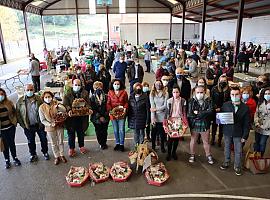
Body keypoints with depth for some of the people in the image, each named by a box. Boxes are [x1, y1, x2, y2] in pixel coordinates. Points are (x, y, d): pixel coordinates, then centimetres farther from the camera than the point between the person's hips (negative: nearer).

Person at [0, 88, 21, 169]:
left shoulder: (9, 103, -2)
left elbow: (14, 112, 9)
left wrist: (15, 122, 1)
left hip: (11, 127, 2)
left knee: (12, 143, 14)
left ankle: (15, 158, 31)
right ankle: (7, 160, 28)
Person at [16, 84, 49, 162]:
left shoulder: (39, 99, -6)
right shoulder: (20, 101, -3)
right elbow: (18, 114, 0)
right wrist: (22, 125, -5)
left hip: (40, 125, -1)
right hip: (28, 126, 1)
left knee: (43, 139, 13)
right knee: (31, 141, 17)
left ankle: (45, 152, 36)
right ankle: (33, 154, 38)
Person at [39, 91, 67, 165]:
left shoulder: (56, 104, -9)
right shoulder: (41, 107, -9)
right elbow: (43, 120, -7)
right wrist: (50, 124, -20)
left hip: (59, 126, 1)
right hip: (50, 128, 0)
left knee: (61, 141, 14)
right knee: (54, 143, 14)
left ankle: (62, 155, 33)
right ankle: (57, 157, 31)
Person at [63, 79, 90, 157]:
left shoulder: (85, 93, 6)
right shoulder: (68, 95, 2)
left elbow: (88, 103, -2)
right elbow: (65, 104, -9)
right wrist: (69, 110, -29)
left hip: (82, 116, 1)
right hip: (72, 117, -1)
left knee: (81, 132, 14)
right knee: (71, 133, 7)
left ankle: (81, 146, 32)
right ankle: (71, 148, 21)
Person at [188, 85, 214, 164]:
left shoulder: (208, 100, -5)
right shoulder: (192, 101, -7)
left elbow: (210, 111, -19)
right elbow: (189, 114, -15)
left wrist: (198, 113, -19)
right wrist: (204, 113, -15)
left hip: (205, 125, 0)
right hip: (194, 125, 0)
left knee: (206, 141, 16)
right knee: (193, 141, 16)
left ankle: (208, 155, 35)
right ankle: (192, 155, 34)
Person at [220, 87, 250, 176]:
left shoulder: (245, 107, -9)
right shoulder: (225, 105, -6)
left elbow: (247, 123, -6)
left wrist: (245, 136, -7)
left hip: (238, 133, -1)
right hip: (227, 131, 2)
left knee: (238, 151, 11)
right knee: (227, 148, 19)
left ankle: (237, 167, 30)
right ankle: (226, 162, 38)